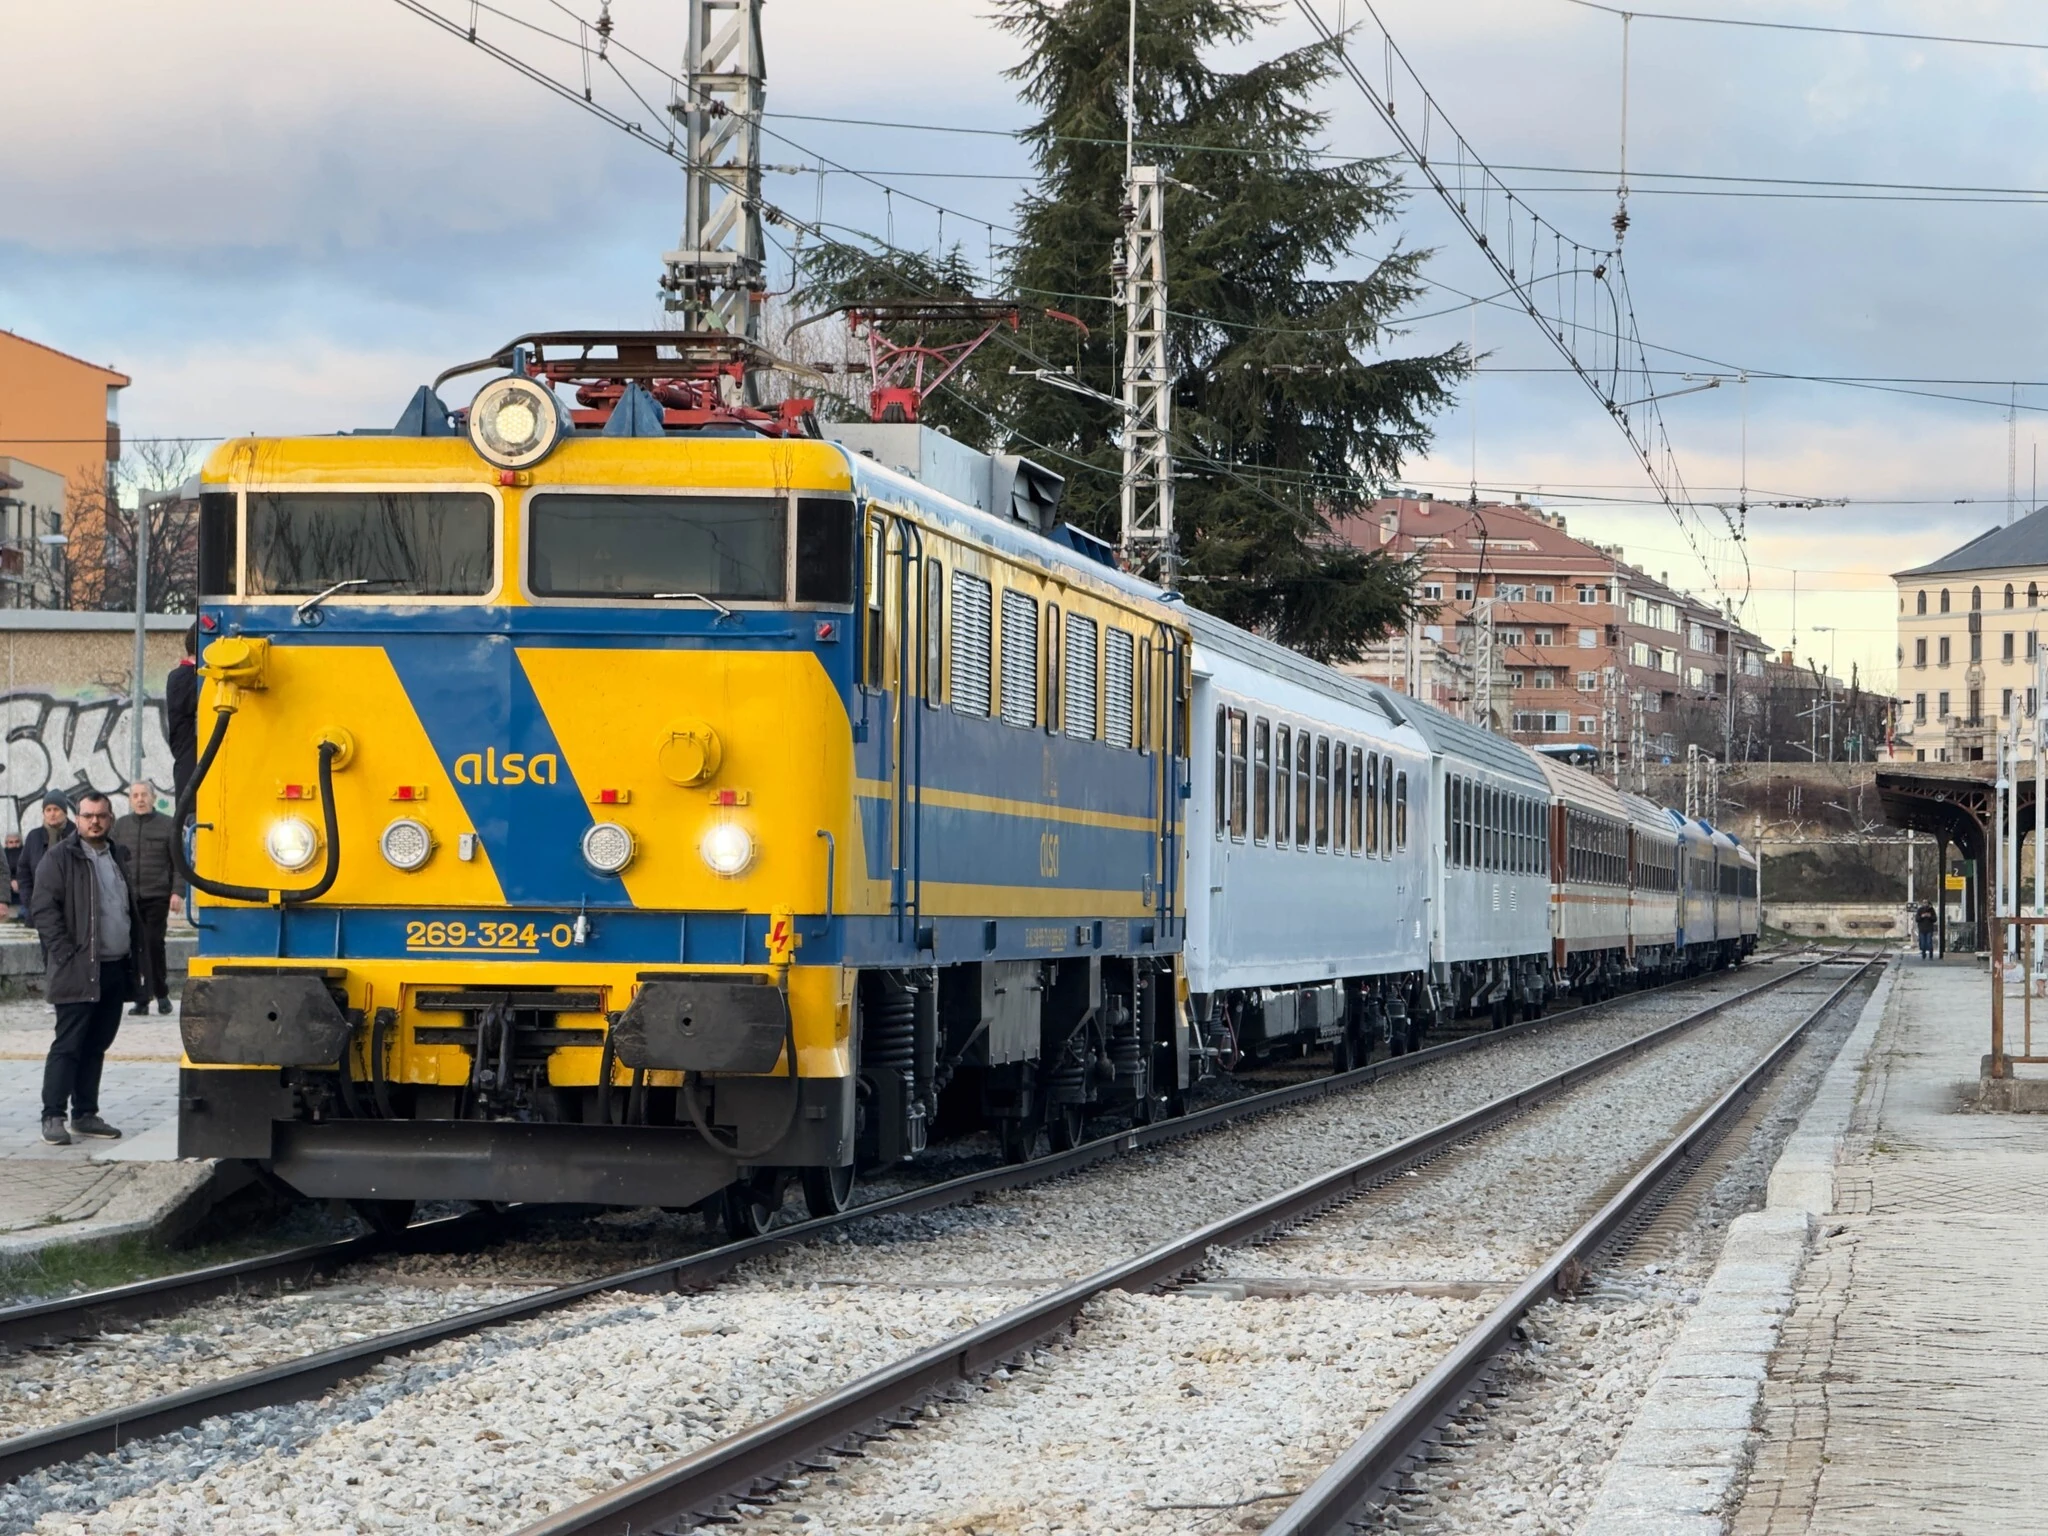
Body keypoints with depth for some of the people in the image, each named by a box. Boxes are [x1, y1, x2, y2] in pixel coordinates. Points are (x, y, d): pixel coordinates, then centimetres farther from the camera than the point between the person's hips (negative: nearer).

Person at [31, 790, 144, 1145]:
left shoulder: (119, 857, 16)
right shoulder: (60, 859, -5)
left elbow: (132, 910, 23)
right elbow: (44, 911, -10)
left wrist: (135, 958, 15)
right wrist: (67, 956, -16)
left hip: (115, 970, 6)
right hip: (77, 972, -6)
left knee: (96, 1047, 10)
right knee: (68, 1046, -6)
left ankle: (85, 1115, 15)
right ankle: (53, 1117, -3)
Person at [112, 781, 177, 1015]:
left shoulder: (167, 825, 4)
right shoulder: (121, 826, 13)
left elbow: (178, 862, 3)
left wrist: (176, 891, -6)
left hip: (156, 897, -3)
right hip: (127, 897, 3)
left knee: (154, 943, -5)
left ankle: (161, 994, 10)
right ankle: (139, 998, 3)